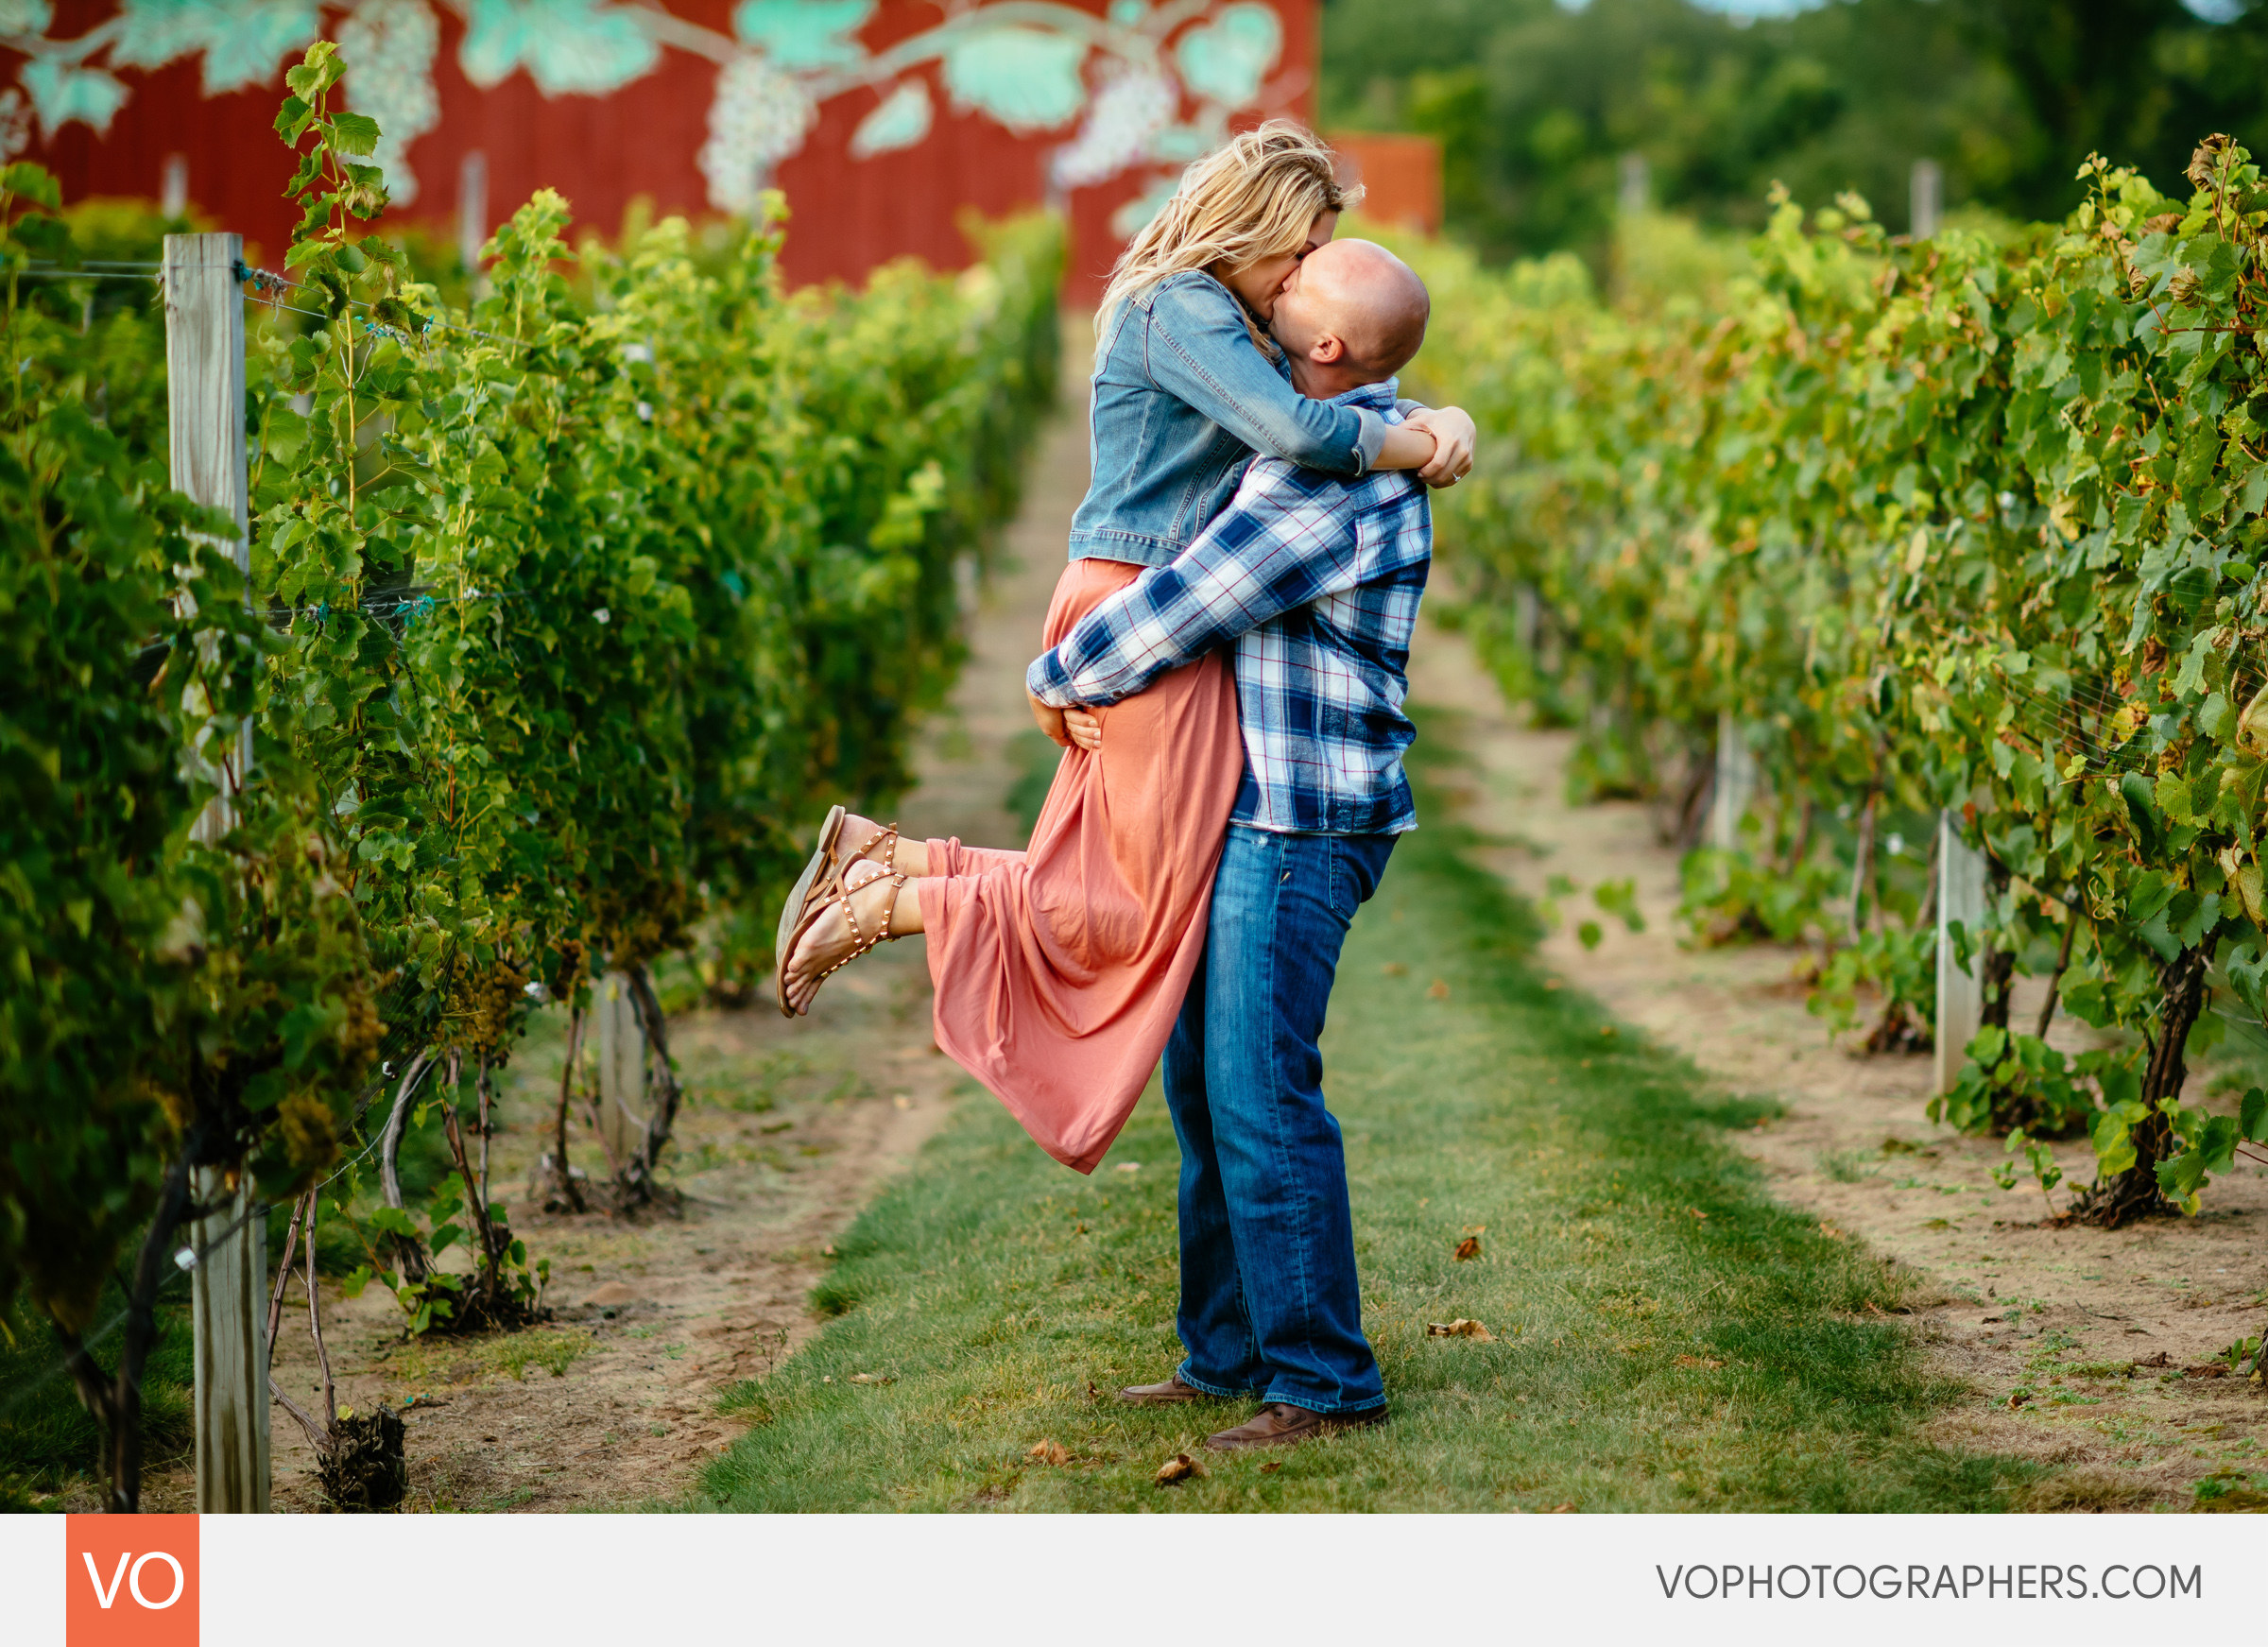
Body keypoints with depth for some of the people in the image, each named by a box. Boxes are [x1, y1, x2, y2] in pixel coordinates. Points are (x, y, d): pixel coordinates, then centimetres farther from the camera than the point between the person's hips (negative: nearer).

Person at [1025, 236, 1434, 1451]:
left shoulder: (1326, 483, -20)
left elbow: (1175, 613, -16)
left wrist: (1056, 677, 0)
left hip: (1301, 826, -11)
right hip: (1250, 810, 11)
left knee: (1260, 1097, -10)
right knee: (1204, 1081, 14)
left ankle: (1323, 1382, -4)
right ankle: (1228, 1355, 22)